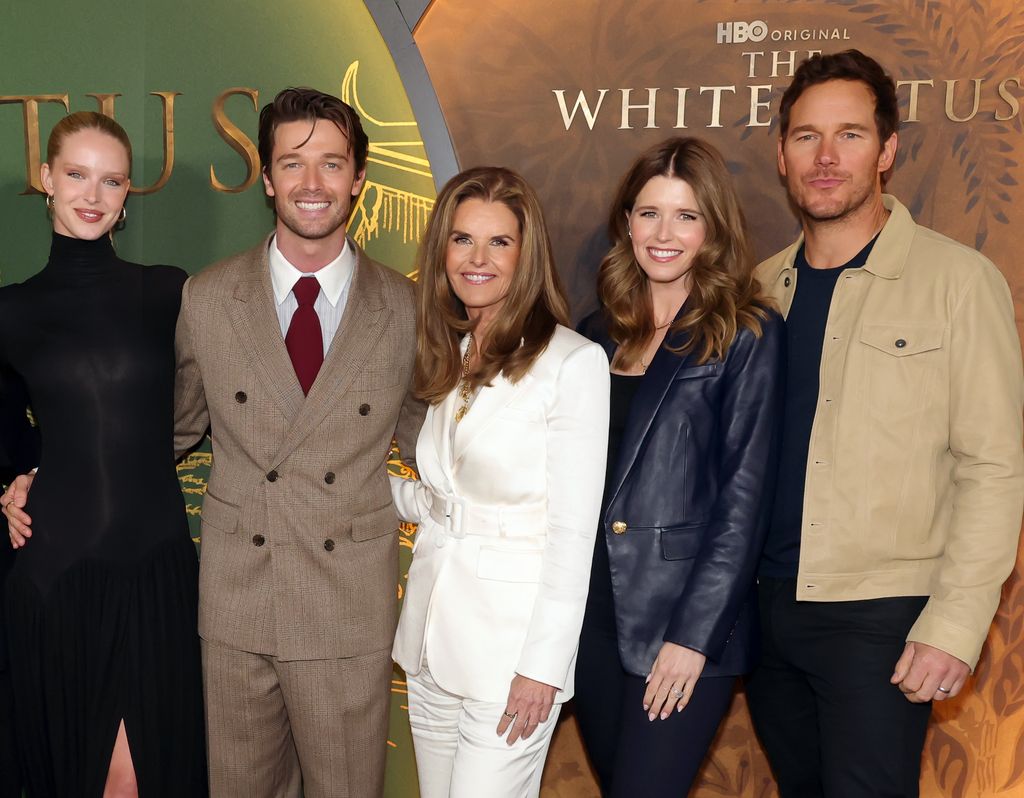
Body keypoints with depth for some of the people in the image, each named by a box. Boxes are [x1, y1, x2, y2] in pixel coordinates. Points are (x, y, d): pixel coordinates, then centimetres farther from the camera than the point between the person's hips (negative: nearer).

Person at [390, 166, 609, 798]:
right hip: (433, 628, 6)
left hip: (513, 637, -6)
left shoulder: (573, 361, -12)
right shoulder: (449, 356, 9)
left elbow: (573, 531, -13)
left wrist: (543, 665, -14)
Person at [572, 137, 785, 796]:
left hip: (687, 620, -5)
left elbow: (745, 498, -10)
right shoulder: (600, 332, 9)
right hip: (592, 616, 5)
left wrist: (694, 634, -14)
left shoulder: (749, 336, -6)